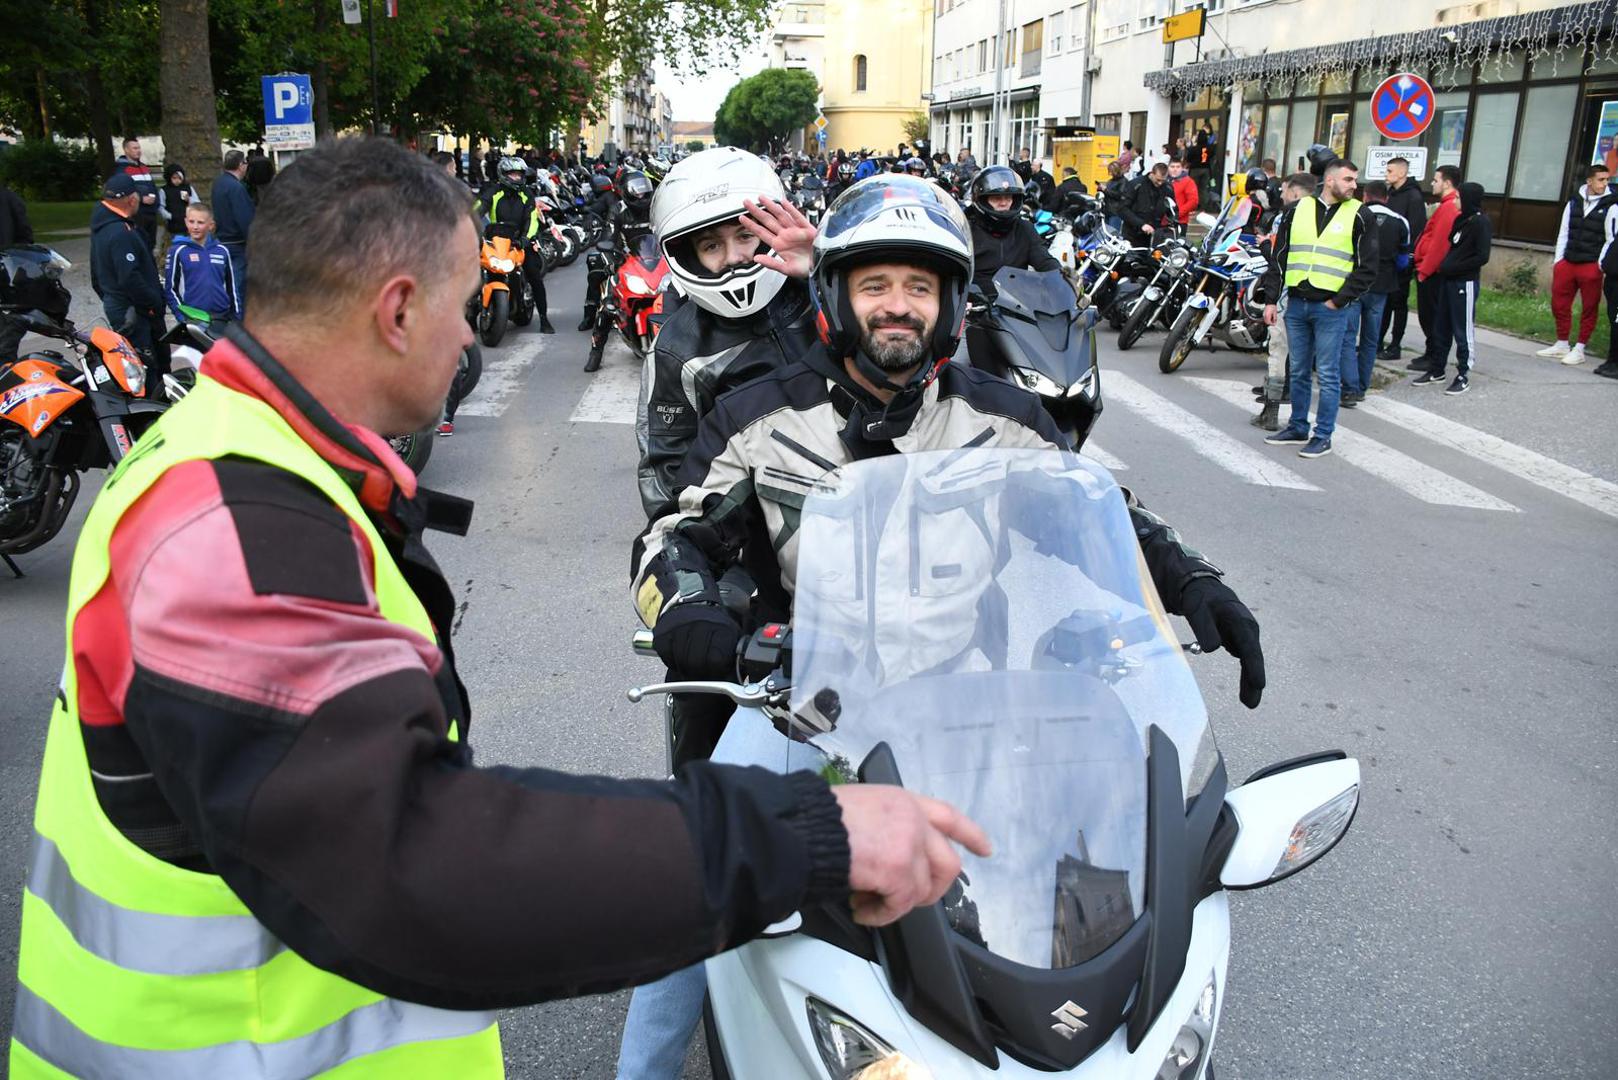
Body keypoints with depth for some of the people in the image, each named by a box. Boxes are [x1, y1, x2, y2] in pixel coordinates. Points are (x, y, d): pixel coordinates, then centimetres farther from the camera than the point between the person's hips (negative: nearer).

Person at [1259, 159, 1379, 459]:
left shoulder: (1359, 216, 1)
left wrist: (1338, 301, -7)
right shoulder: (1297, 209, 9)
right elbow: (1278, 257, 12)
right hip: (1296, 304, 3)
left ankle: (1323, 436, 8)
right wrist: (1271, 299, 6)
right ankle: (1298, 427, 24)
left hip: (1330, 309, -3)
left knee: (1328, 375, 0)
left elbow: (1367, 268, -1)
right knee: (1299, 372, 12)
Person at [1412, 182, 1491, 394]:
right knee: (1441, 328, 13)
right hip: (1447, 280, 8)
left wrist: (1453, 267, -16)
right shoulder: (1461, 219, 12)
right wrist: (1444, 266, 5)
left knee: (1463, 331, -1)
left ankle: (1463, 376, 7)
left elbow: (1482, 257, -16)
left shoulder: (1480, 222, -11)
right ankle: (1437, 370, 23)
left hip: (1465, 283, -8)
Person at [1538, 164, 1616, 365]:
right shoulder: (1573, 202, 8)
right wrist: (1557, 260, 8)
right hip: (1567, 263, 4)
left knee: (1589, 308, 2)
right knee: (1559, 303, 9)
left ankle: (1579, 350, 10)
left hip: (1591, 266, -4)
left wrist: (1600, 263, -11)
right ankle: (1561, 345, 24)